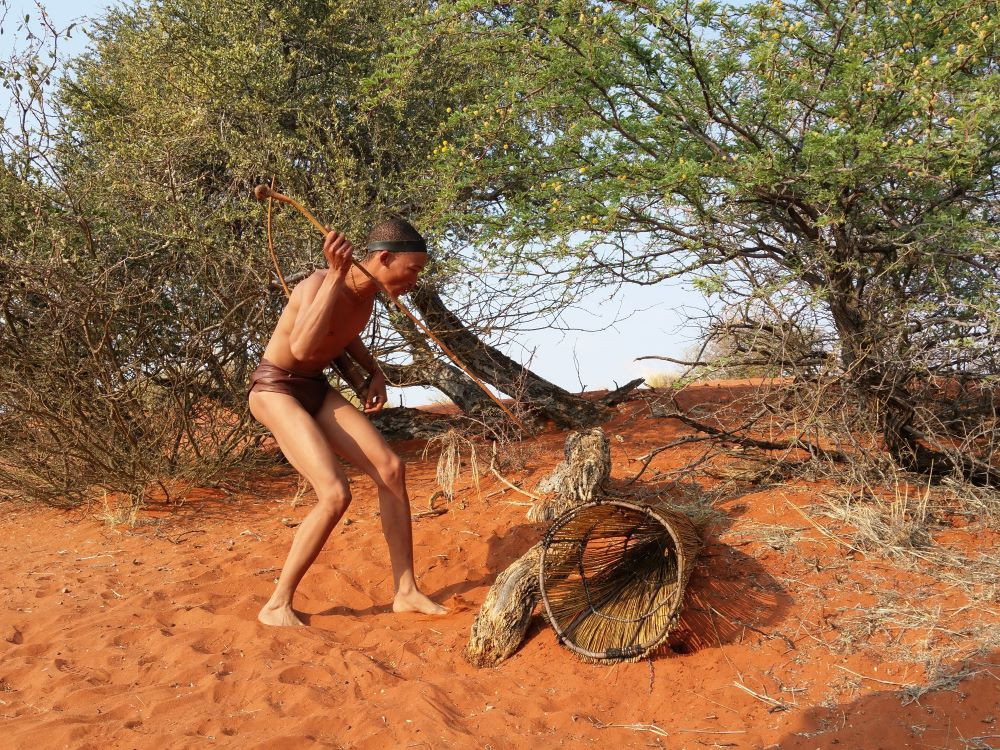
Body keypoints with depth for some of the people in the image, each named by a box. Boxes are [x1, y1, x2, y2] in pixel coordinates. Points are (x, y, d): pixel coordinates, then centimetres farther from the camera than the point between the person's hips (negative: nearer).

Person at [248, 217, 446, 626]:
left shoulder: (367, 292, 1)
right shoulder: (321, 285, -25)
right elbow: (303, 347, -45)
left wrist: (375, 372, 9)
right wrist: (336, 274, -44)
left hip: (317, 390, 8)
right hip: (276, 390, -8)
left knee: (391, 469, -5)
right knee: (336, 494, -22)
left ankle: (406, 592, 3)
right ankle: (277, 607, -7)